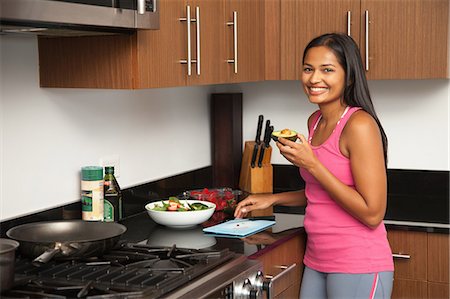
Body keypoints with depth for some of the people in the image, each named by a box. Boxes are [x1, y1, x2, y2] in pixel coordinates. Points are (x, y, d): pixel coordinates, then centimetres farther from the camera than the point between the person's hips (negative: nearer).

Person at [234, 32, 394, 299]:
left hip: (358, 268, -8)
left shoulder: (359, 125, -18)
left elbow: (372, 214, -21)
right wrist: (272, 199, 10)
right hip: (317, 262, 8)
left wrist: (311, 164, -21)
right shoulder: (316, 121, 7)